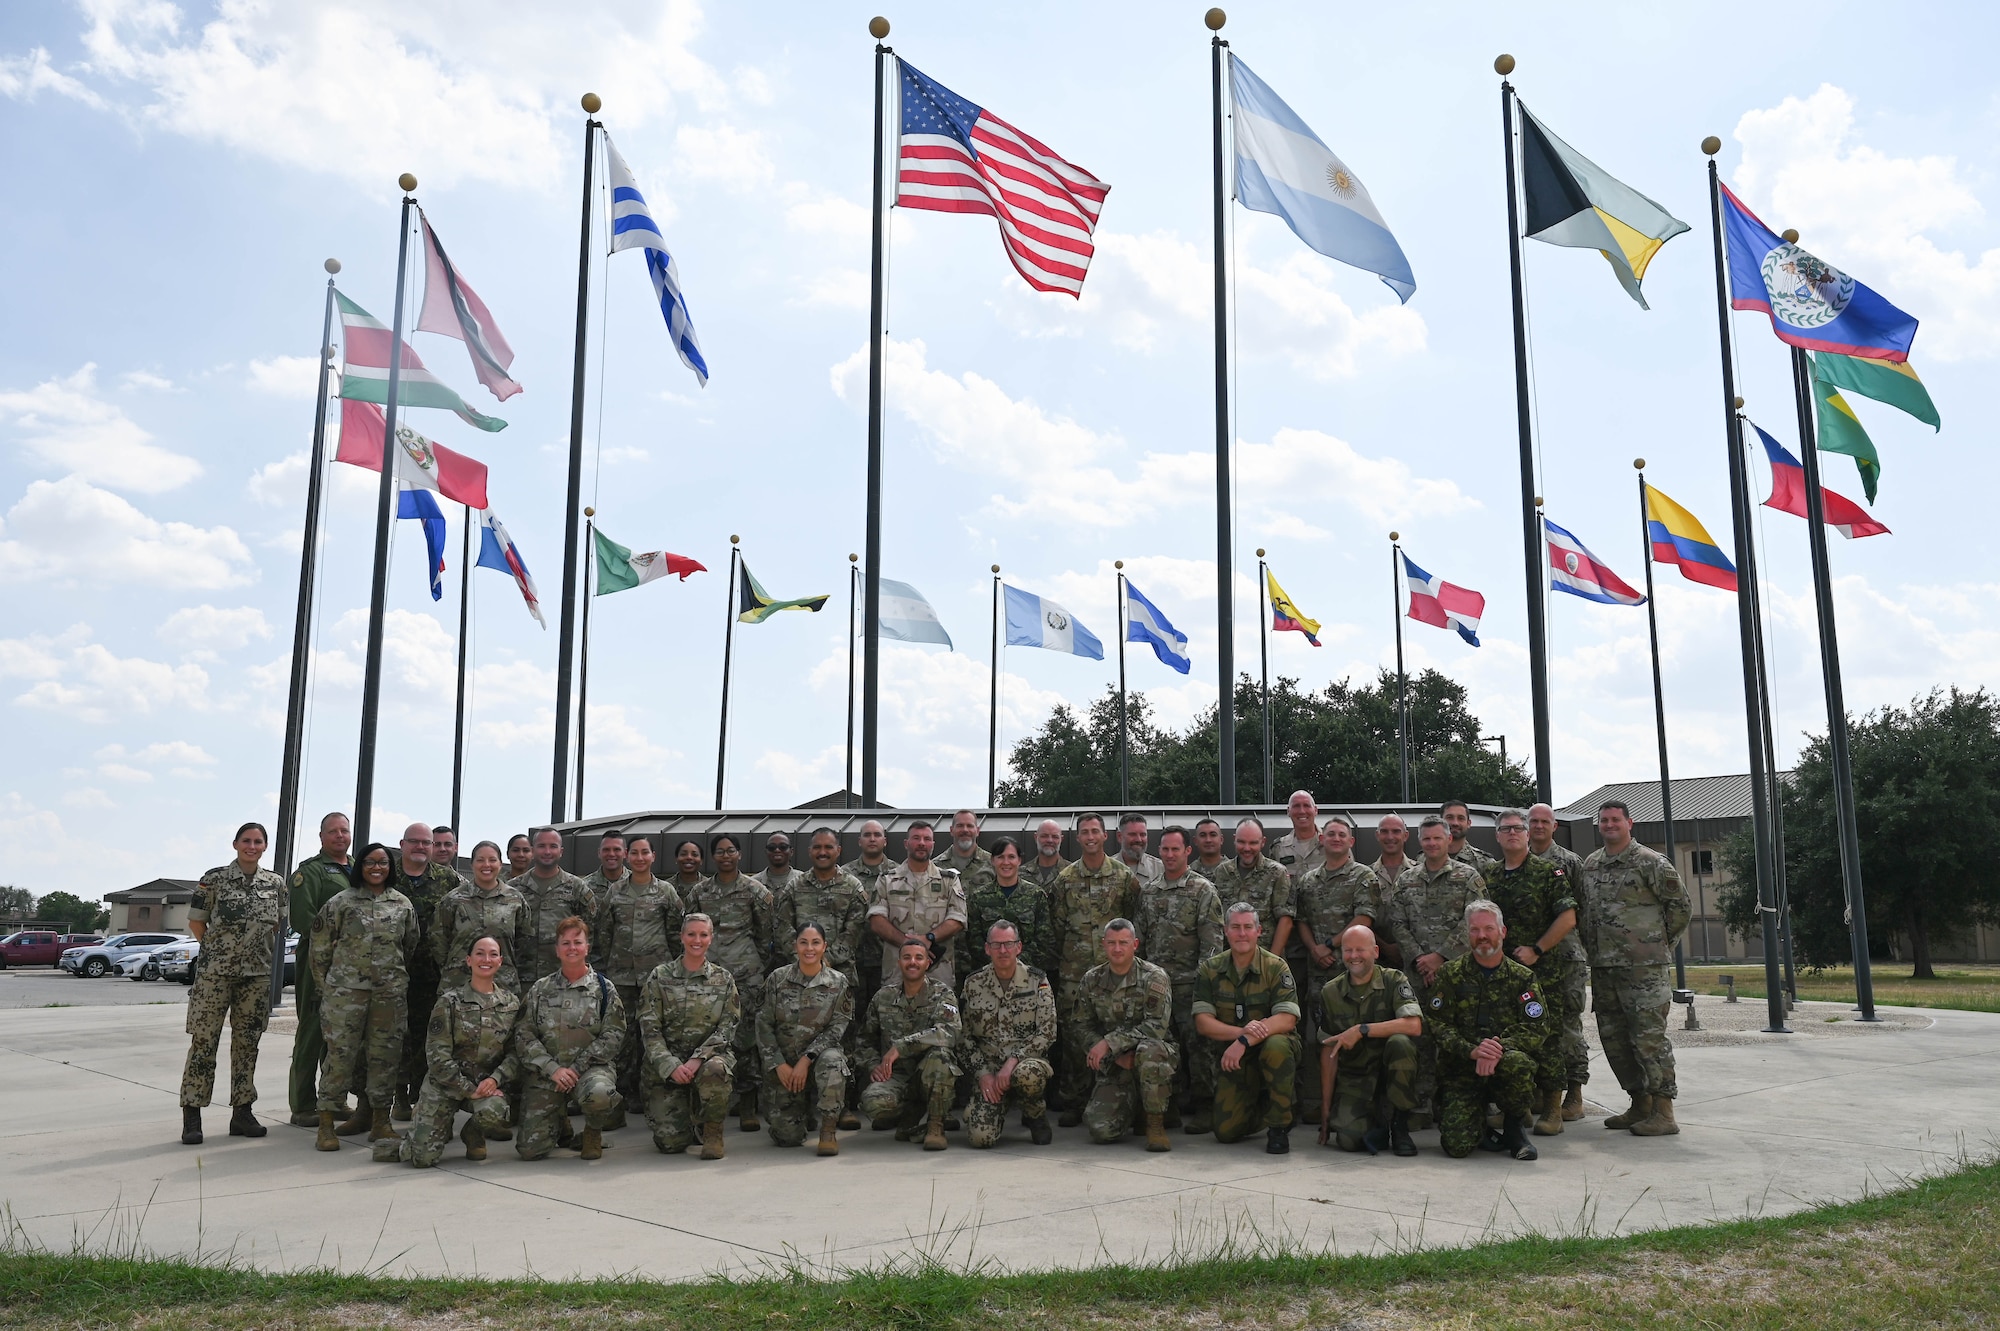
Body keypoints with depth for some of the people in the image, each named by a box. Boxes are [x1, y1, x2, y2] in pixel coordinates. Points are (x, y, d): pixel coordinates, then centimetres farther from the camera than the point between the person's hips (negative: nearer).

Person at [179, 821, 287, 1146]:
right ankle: (191, 1116, 2)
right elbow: (195, 922, 3)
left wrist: (267, 951, 6)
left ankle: (242, 1113, 16)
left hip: (258, 974, 3)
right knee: (204, 1042, -3)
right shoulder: (214, 879, -3)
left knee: (247, 1043, 8)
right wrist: (218, 949, 1)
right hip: (215, 973, -3)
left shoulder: (275, 883, 7)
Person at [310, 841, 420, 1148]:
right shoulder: (341, 902, 1)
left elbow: (411, 944, 16)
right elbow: (321, 945, 4)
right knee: (340, 1052, -4)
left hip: (390, 992, 2)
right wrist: (324, 985, 3)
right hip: (345, 989, -2)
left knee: (384, 1054, 6)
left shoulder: (402, 904, 8)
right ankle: (326, 1124, 2)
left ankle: (380, 1120, 17)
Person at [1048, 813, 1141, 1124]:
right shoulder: (1065, 879, 7)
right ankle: (1072, 1103, 5)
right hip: (1073, 970, 1)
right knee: (1073, 1034, -3)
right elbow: (1057, 924, 11)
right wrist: (1059, 961, 8)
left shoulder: (1124, 877, 4)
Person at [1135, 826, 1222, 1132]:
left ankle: (1204, 1109, 4)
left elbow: (1212, 942, -7)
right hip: (1156, 983, 5)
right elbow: (1141, 939, 18)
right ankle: (1172, 1106, 16)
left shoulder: (1203, 891, -2)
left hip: (1189, 983, -5)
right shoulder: (1149, 892, 14)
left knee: (1197, 1045, -4)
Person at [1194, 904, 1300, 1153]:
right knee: (1226, 1131, -8)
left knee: (1275, 1046, -38)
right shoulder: (1209, 969, -2)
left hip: (1272, 1044, -2)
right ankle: (1258, 1103, 27)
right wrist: (1241, 1032, -26)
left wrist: (1245, 1041, -33)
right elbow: (1202, 1022, -8)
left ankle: (1279, 1125, -16)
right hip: (1231, 1057, 3)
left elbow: (1287, 1020, -20)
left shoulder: (1276, 967, -10)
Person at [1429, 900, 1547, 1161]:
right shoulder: (1450, 974, 4)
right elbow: (1438, 1025, -3)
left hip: (1504, 1064, 1)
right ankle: (1479, 1126, 18)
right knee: (1457, 1145, -22)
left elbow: (1537, 1028, -5)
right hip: (1460, 1071, 0)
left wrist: (1500, 1048, -23)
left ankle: (1515, 1129, -7)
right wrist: (1472, 1050, -22)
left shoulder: (1522, 977, 6)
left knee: (1517, 1062, -37)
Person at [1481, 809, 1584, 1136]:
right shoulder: (1488, 875, 12)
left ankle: (1552, 1110, 1)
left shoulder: (1548, 871, -3)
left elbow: (1568, 917, -9)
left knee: (1548, 1036, -5)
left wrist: (1536, 950, -12)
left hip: (1545, 969, -5)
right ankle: (1529, 1098, 21)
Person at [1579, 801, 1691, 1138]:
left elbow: (1680, 907, -1)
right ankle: (1640, 1105, 22)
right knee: (1614, 1039, 11)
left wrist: (1661, 945, 2)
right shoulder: (1590, 864, 14)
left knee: (1650, 1038, -7)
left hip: (1644, 967, -7)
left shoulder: (1651, 863, -5)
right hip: (1603, 968, 7)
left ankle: (1663, 1112, -1)